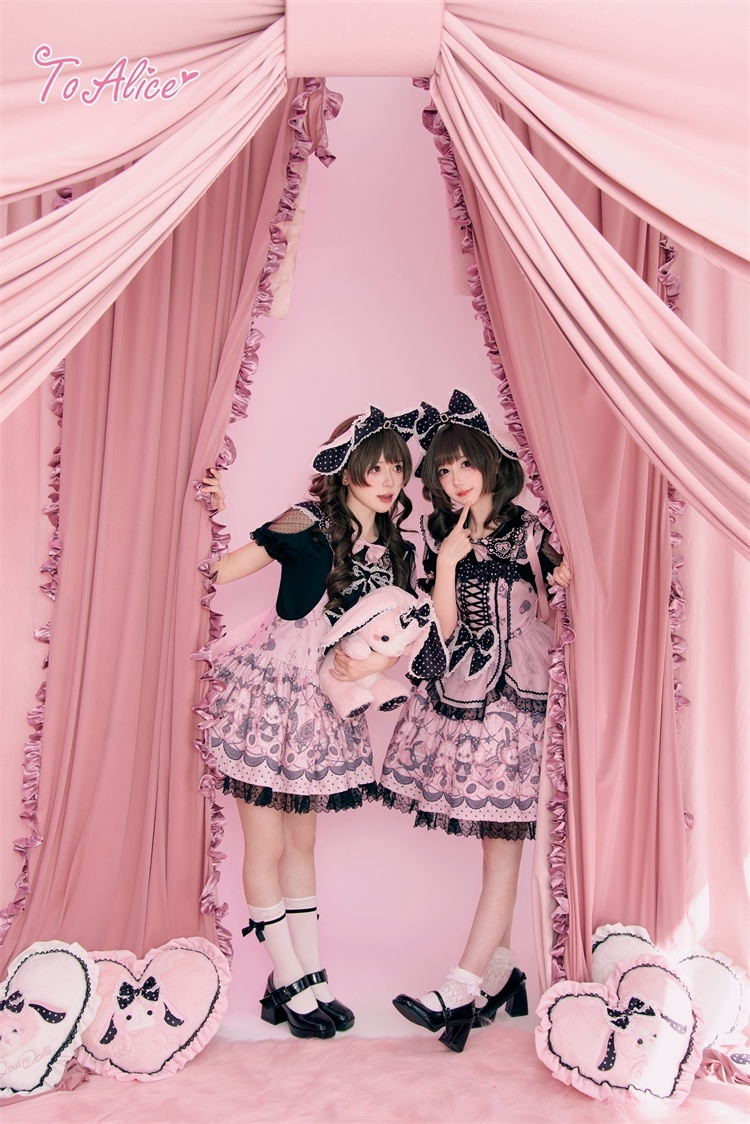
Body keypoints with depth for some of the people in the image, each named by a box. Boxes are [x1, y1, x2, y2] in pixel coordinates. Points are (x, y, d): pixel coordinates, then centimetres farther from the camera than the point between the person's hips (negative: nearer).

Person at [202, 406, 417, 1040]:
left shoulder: (396, 549, 3)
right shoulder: (308, 526, -13)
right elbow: (222, 569, -16)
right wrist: (218, 513, -27)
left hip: (324, 708, 6)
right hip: (270, 697, -5)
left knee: (302, 843, 17)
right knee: (266, 846, 4)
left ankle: (308, 977, 28)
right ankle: (290, 986, 19)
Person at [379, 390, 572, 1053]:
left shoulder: (529, 531, 2)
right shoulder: (439, 538, 11)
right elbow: (444, 629, 1)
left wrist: (564, 586, -17)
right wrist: (447, 564, -7)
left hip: (515, 700, -3)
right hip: (459, 698, 4)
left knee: (502, 844, -3)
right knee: (491, 841, 9)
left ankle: (461, 991, -1)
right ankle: (501, 975, 23)